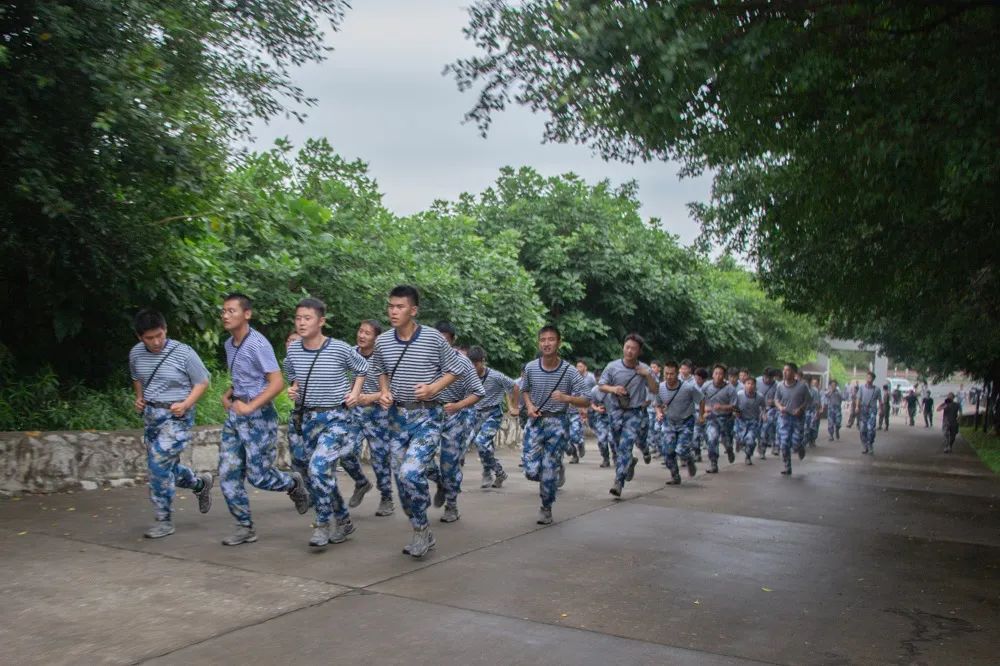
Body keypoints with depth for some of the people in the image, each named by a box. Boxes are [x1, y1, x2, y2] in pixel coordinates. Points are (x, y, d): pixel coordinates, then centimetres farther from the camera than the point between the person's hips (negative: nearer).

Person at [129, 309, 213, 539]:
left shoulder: (184, 353, -14)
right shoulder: (136, 353, 2)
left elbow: (202, 382, -5)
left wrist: (185, 404, -19)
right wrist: (139, 398, 5)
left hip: (176, 416, -6)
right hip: (150, 415, 6)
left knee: (159, 464, -14)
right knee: (165, 468, 13)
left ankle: (164, 520, 1)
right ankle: (200, 483, 41)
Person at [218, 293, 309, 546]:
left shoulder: (258, 344, -16)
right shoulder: (229, 344, 10)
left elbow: (277, 383, -20)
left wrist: (250, 406, -25)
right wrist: (228, 394, 7)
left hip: (258, 415, -8)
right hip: (235, 414, 8)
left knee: (258, 476, -4)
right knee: (227, 475, 3)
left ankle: (294, 483, 27)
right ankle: (245, 527, 14)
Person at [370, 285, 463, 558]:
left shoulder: (434, 338, -11)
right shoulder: (382, 341, 1)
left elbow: (454, 370, -2)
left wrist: (433, 388, -17)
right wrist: (384, 392, 0)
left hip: (427, 416, -5)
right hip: (397, 416, 5)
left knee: (411, 473, -20)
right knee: (400, 478, 8)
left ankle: (421, 529, 4)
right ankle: (421, 534, 25)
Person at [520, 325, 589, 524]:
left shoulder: (569, 372, -11)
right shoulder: (530, 368, -4)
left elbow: (586, 401, -9)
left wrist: (566, 398, -28)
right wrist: (529, 406, -3)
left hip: (558, 423, -2)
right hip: (536, 421, 2)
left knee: (548, 472, -2)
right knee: (531, 471, -4)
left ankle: (546, 509, 22)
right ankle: (556, 470, 29)